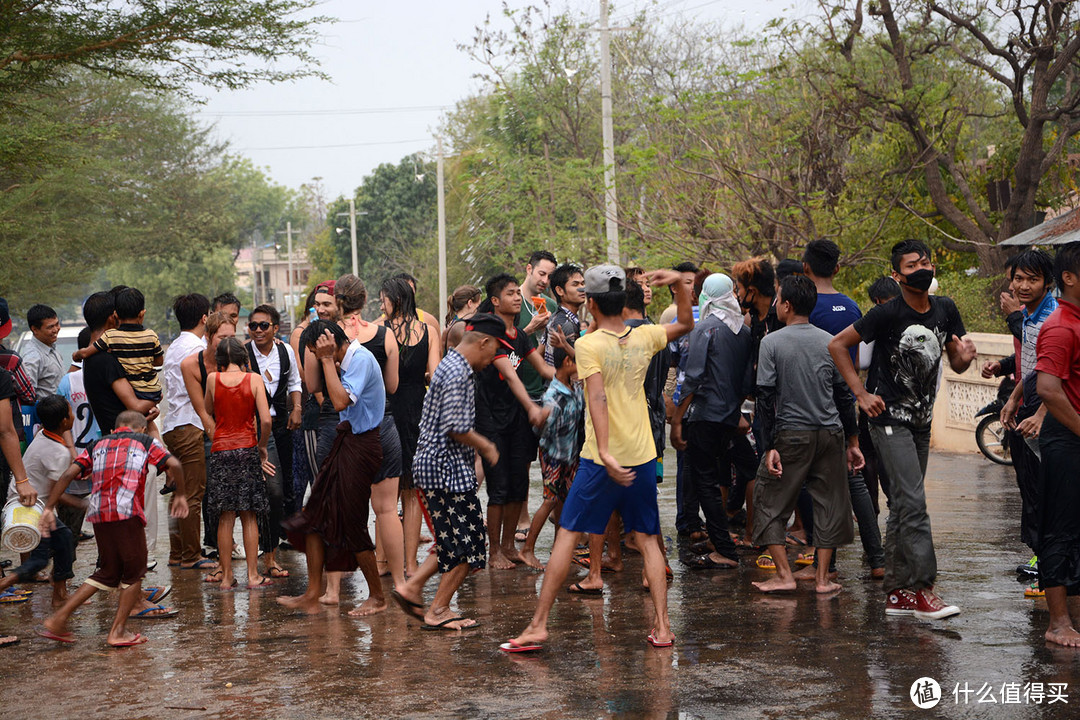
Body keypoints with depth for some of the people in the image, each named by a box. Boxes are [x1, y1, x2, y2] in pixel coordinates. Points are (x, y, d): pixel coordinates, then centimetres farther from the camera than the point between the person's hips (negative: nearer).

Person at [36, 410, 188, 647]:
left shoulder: (98, 445, 22)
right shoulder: (145, 441, 13)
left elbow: (68, 474, 10)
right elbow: (173, 465, -3)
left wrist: (49, 508, 10)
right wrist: (179, 495, 10)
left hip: (98, 513, 5)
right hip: (127, 512, -5)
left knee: (107, 573, 17)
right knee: (134, 572, 10)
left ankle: (58, 619, 11)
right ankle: (118, 632, 7)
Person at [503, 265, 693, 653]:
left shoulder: (589, 345, -10)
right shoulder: (644, 338, 4)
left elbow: (599, 398, -22)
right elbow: (685, 324, 23)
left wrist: (605, 453, -28)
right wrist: (679, 284, 13)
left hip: (601, 459, -4)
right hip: (642, 457, 4)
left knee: (567, 536, 2)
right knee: (648, 539, 12)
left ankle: (538, 625, 3)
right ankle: (662, 627, 6)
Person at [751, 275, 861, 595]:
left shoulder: (772, 342, -5)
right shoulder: (829, 341, 4)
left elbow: (766, 397, -10)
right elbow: (844, 394, 5)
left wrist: (770, 446, -9)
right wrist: (852, 441, 12)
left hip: (791, 435, -3)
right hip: (830, 434, 3)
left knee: (770, 500, 8)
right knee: (829, 502, 10)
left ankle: (784, 574, 4)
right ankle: (822, 577, 9)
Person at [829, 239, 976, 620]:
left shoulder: (945, 309, 3)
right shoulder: (888, 313, -14)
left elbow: (956, 364, 11)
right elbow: (837, 345, -9)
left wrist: (965, 355, -13)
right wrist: (862, 394, -12)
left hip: (922, 421, 7)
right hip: (890, 420, -7)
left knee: (903, 507, 11)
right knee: (912, 502, -15)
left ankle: (897, 592, 16)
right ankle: (922, 589, -13)